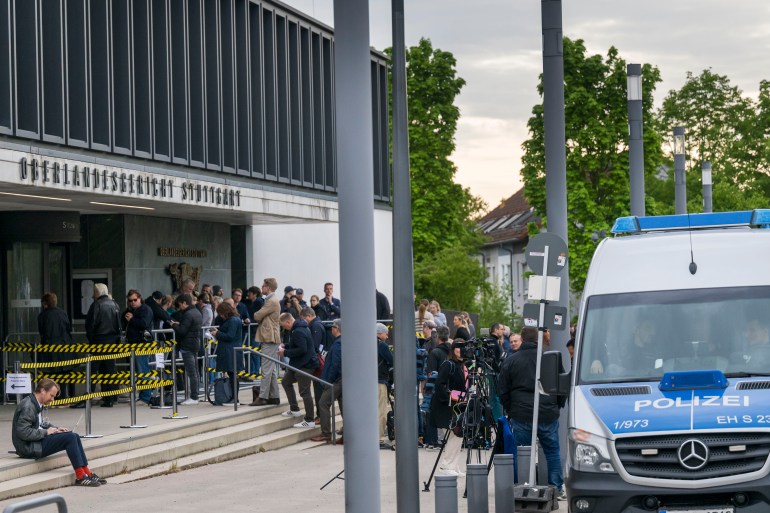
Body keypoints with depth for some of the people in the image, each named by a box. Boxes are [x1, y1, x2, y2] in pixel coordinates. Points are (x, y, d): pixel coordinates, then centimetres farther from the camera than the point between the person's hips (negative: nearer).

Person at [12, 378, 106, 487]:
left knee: (74, 437, 3)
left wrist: (55, 429, 5)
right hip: (29, 447, -10)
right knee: (70, 438, -17)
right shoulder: (27, 407, -19)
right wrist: (46, 432, -16)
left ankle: (88, 474, 3)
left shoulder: (37, 405, 12)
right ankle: (80, 477, -14)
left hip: (37, 440, 10)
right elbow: (23, 432, -24)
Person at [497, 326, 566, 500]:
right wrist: (558, 406, 22)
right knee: (552, 450, 11)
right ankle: (557, 488, 12)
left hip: (521, 414, -1)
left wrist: (510, 410, 18)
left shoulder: (510, 361, 0)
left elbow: (503, 391, 4)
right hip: (548, 414, 1)